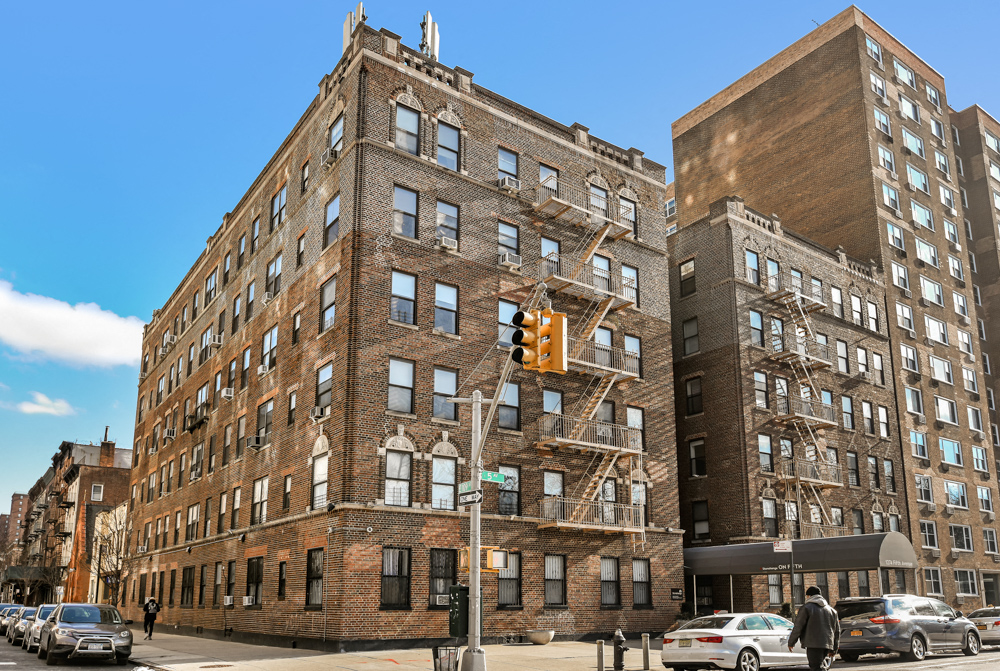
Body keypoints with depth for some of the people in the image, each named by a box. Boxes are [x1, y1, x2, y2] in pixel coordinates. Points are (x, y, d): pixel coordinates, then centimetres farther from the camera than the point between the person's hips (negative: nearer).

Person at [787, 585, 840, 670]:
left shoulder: (807, 607, -1)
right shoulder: (831, 609, 20)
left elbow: (798, 627, -5)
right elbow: (837, 630, 23)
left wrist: (791, 642, 5)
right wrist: (834, 649, 30)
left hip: (814, 644, -7)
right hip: (827, 645, 7)